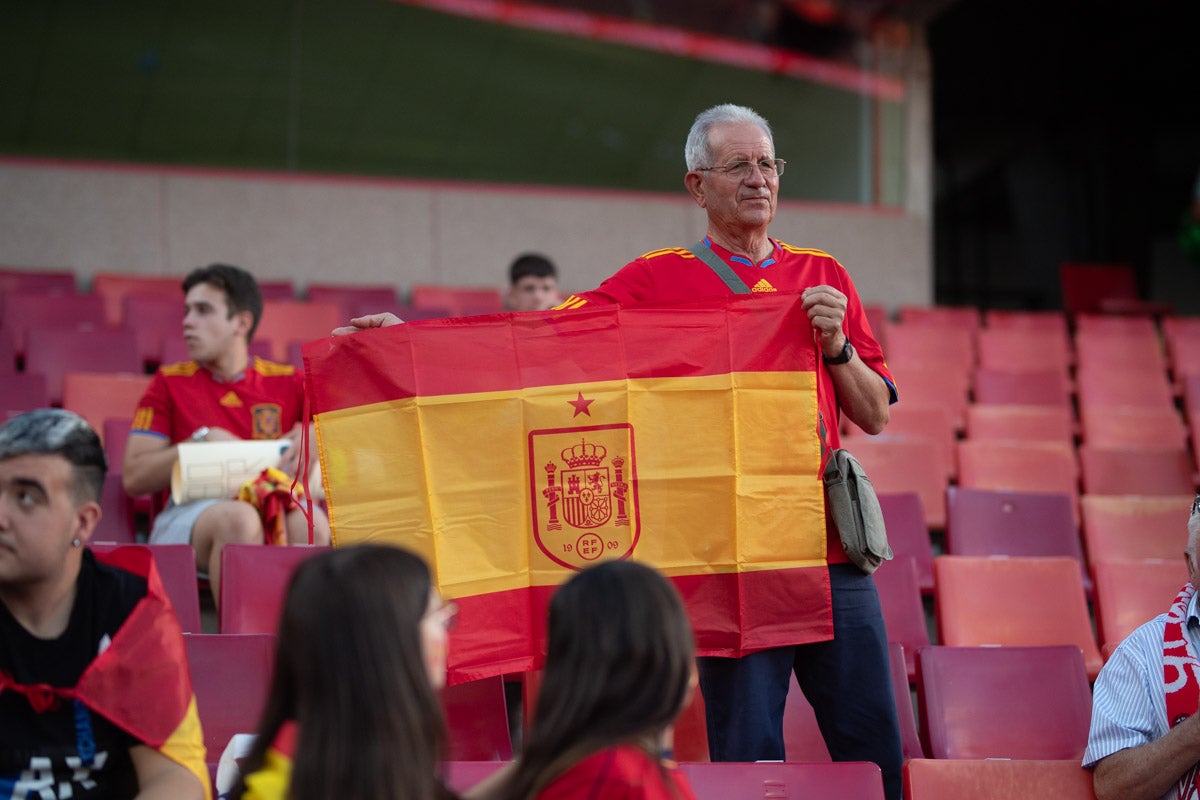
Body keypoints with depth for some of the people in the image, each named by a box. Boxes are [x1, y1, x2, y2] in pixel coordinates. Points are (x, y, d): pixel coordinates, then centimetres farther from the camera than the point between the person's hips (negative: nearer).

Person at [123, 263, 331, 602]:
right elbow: (134, 478, 5)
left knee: (310, 522, -33)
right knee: (238, 518, -36)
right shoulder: (170, 383, 13)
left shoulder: (287, 382, 15)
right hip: (188, 513, -1)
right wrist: (203, 440, -6)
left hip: (277, 513, 1)